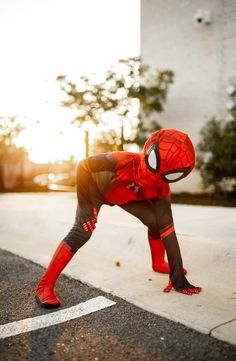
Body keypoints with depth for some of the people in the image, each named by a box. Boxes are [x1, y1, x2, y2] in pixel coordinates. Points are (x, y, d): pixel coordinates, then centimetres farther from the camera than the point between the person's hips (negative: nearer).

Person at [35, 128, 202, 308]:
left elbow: (167, 229, -27)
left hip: (127, 197, 4)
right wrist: (85, 204, -31)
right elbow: (84, 165, -29)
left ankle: (159, 263, 20)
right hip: (96, 188, -4)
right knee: (82, 231, -23)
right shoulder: (122, 161, -43)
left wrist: (178, 274, -29)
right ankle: (45, 286, -19)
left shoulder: (161, 189, -28)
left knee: (155, 220, -7)